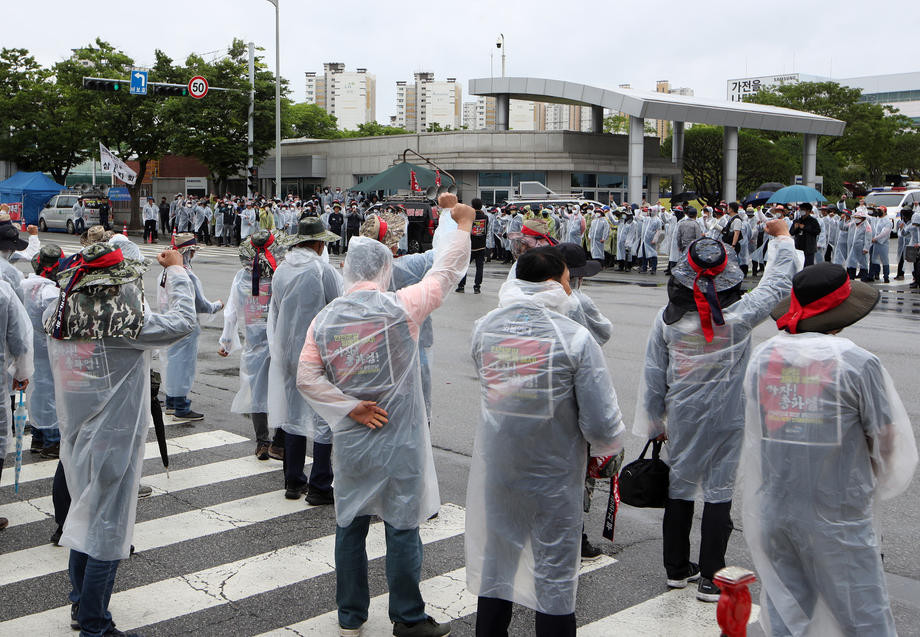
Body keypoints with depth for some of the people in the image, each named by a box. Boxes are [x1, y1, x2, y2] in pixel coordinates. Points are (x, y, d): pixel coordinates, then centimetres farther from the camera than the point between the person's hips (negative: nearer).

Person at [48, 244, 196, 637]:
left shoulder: (59, 320, -2)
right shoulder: (121, 324, -22)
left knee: (85, 515, 23)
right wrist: (176, 270, -3)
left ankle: (81, 604, 39)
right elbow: (183, 321, -17)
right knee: (107, 530, 3)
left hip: (76, 438, 8)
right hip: (112, 442, -8)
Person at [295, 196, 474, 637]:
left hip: (351, 440, 4)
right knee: (402, 528, 7)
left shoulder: (324, 319, -1)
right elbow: (445, 272, -1)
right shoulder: (401, 307, -12)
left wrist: (349, 408, -3)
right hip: (398, 440, -4)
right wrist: (461, 222, 11)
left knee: (350, 527, 14)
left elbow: (307, 377, -3)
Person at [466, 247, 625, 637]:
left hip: (495, 472, 4)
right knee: (554, 575, 12)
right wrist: (610, 445, 2)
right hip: (554, 475, -4)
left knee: (494, 565, 19)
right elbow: (601, 423, -17)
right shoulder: (575, 337, -18)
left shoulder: (485, 328, -5)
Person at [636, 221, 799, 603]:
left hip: (682, 417, 3)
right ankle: (710, 579, 12)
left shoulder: (667, 318, -8)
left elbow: (653, 377, -2)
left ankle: (677, 568, 28)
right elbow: (778, 283, 0)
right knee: (719, 490, 6)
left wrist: (654, 424, 10)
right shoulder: (740, 315, -15)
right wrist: (782, 237, 14)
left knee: (679, 486, 15)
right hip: (727, 418, -2)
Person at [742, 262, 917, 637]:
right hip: (838, 518, -4)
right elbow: (888, 438, -5)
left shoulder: (762, 357, -1)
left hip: (772, 514, 5)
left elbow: (756, 430, 6)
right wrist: (873, 486, 14)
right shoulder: (857, 363, -14)